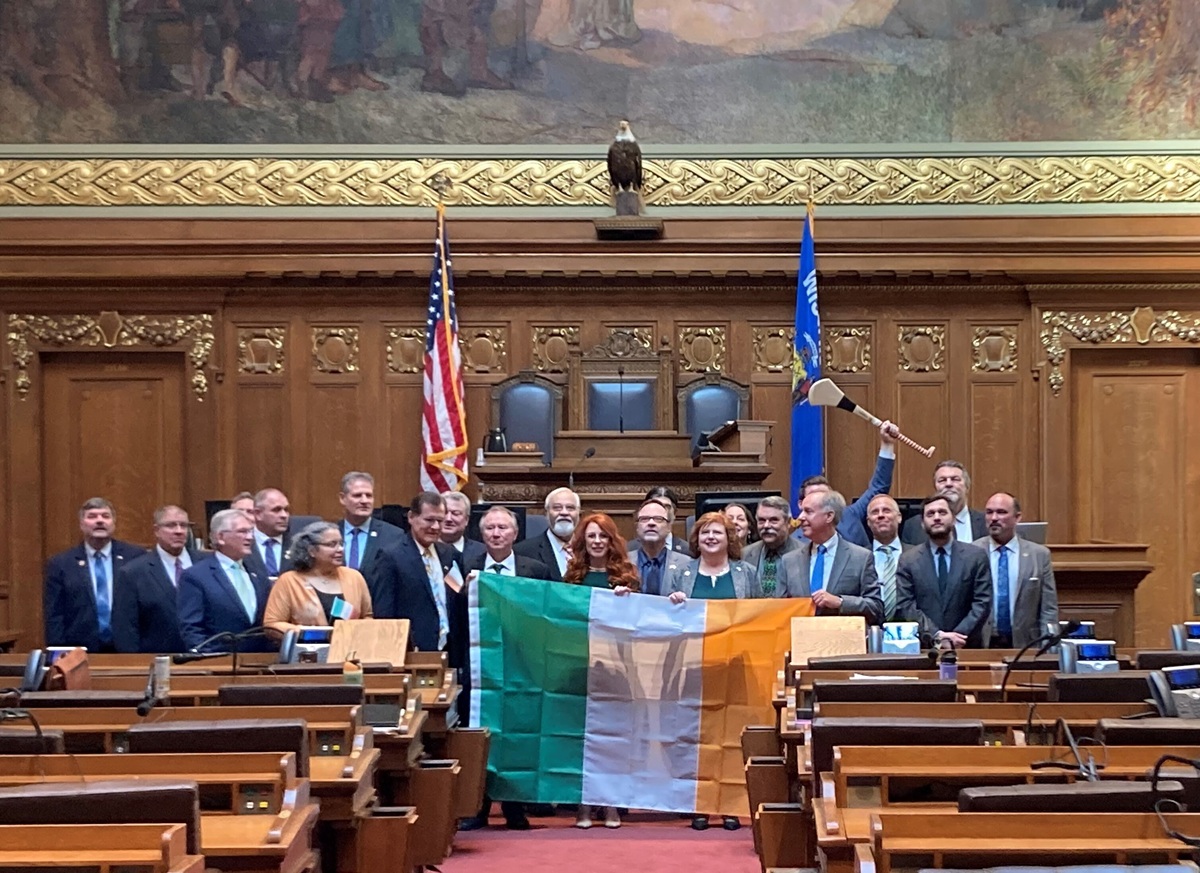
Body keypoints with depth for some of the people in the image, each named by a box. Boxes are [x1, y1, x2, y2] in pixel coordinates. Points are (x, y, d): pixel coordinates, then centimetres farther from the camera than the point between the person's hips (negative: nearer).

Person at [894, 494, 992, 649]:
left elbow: (982, 604, 2)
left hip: (966, 647, 0)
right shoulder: (908, 560, 8)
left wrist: (956, 638, -9)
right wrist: (937, 635, -11)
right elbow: (904, 607, 0)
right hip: (923, 648, 0)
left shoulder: (976, 556, 8)